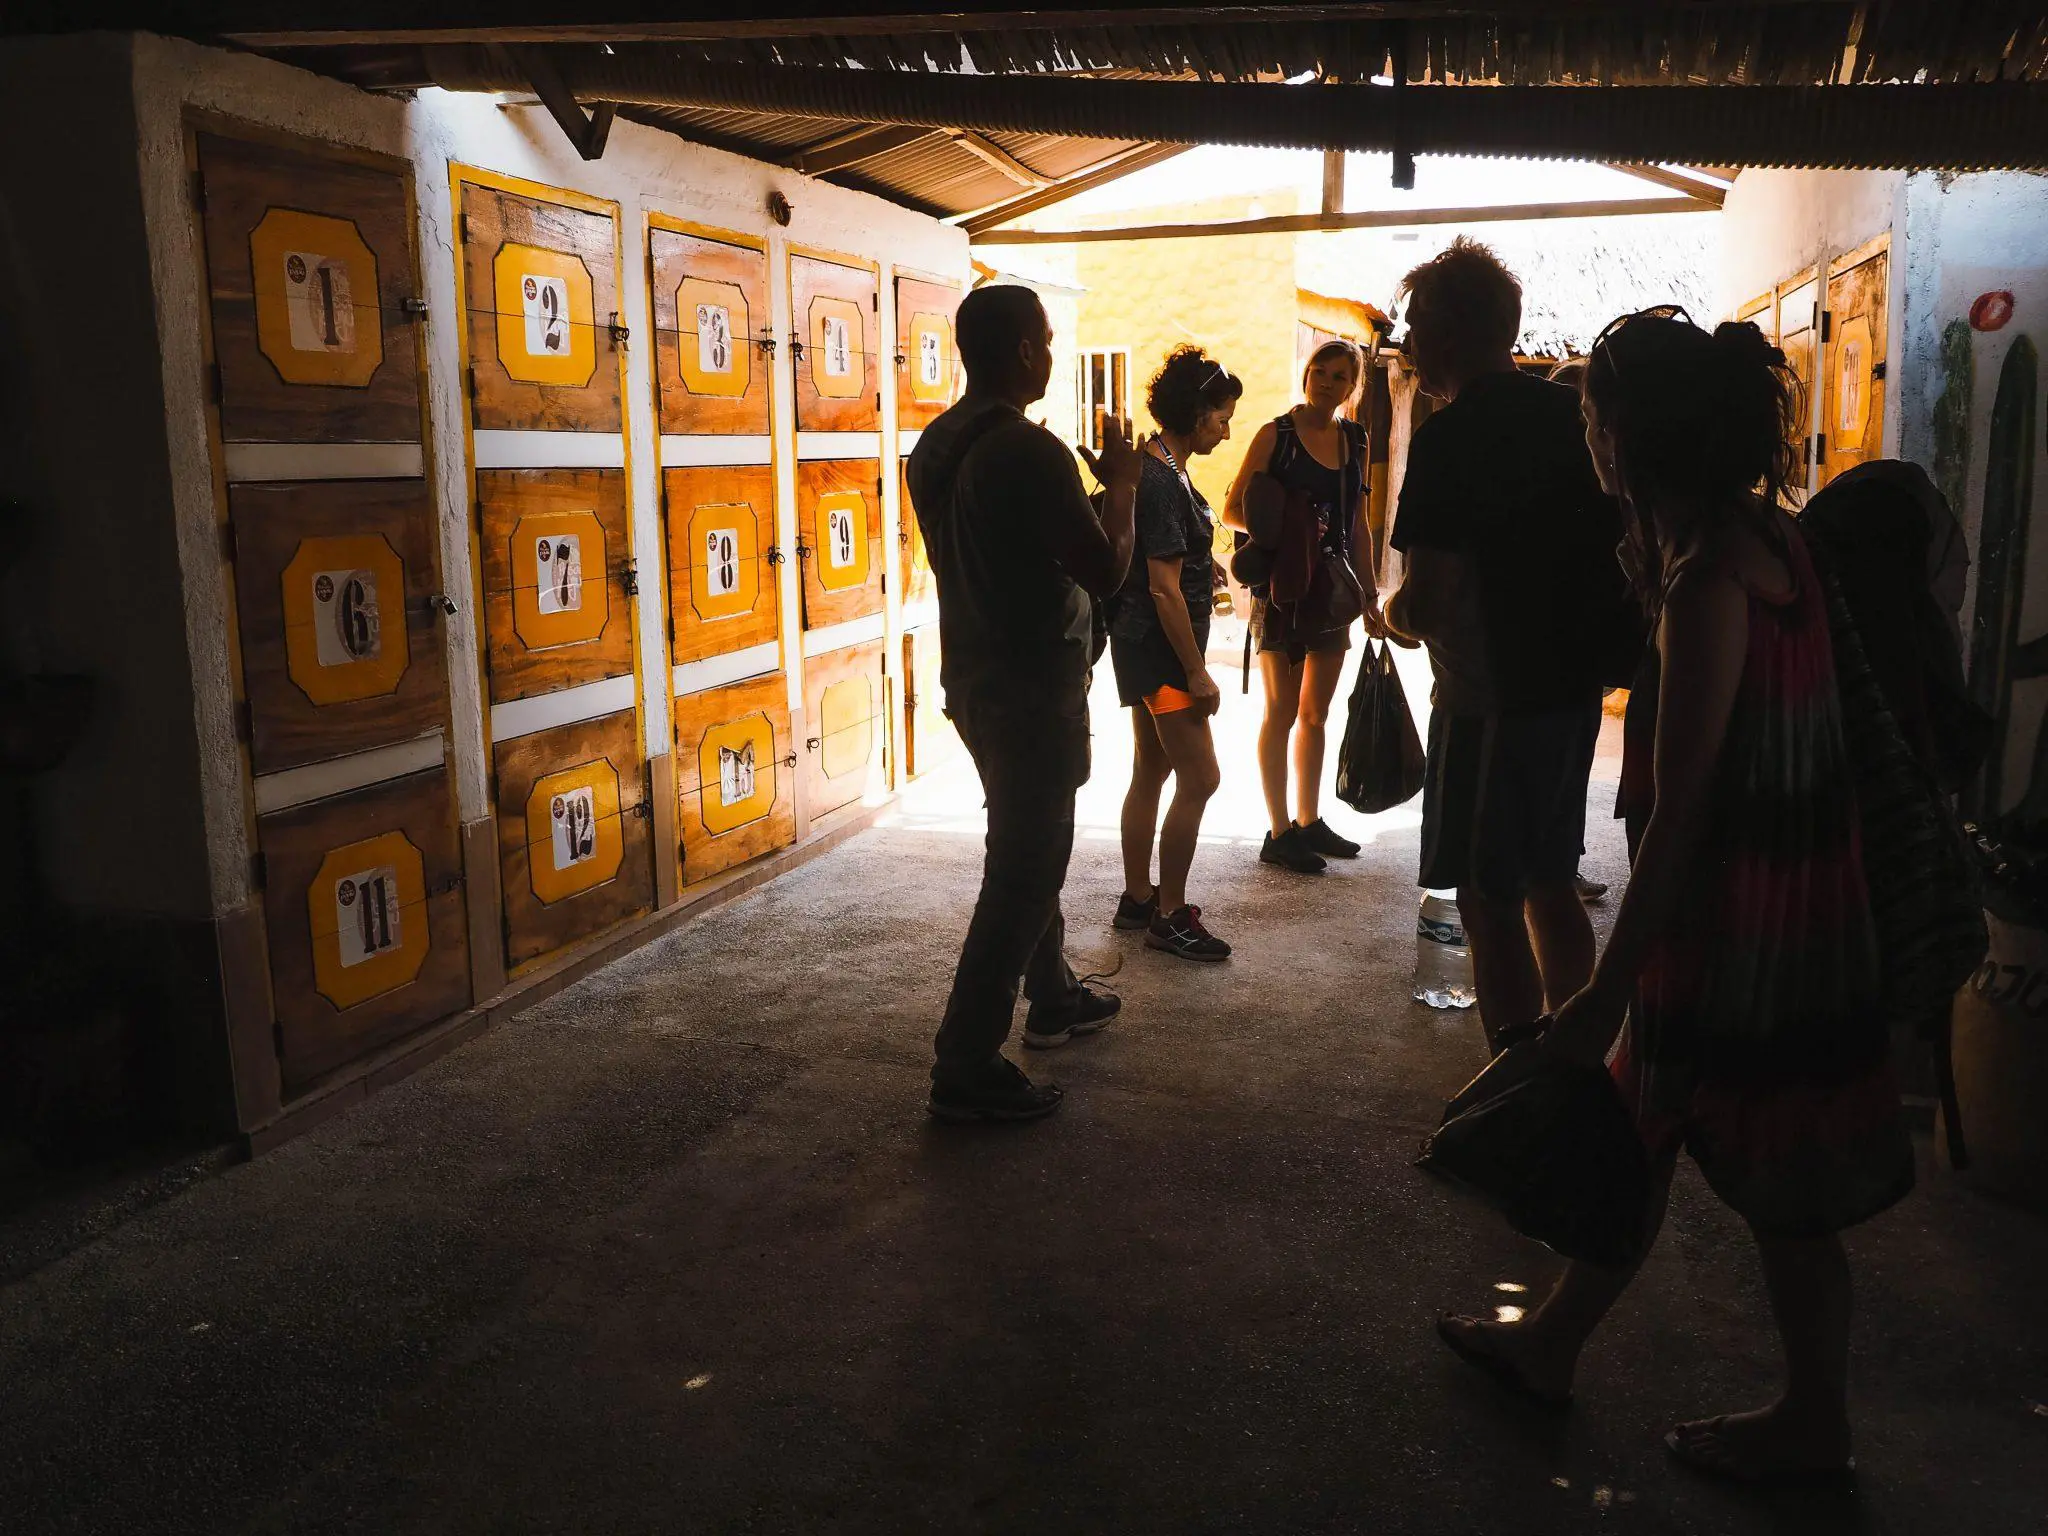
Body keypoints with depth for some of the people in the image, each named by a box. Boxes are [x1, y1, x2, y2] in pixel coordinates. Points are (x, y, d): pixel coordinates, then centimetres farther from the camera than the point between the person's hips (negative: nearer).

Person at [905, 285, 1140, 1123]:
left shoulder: (934, 446, 7)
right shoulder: (1030, 450, -21)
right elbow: (1105, 572, -20)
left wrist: (1086, 486, 18)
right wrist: (1120, 484, -4)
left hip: (973, 675, 9)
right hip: (1034, 686, -9)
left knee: (1028, 847, 24)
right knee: (1023, 872, -2)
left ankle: (1053, 997, 40)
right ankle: (966, 1068, 3)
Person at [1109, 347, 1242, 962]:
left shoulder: (1157, 468, 11)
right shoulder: (1162, 482, -20)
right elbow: (1164, 588, -22)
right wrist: (1197, 673, -19)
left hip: (1145, 646, 11)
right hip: (1159, 648, -11)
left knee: (1151, 771, 16)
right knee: (1199, 777, -7)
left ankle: (1137, 899, 26)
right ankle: (1169, 917, 2)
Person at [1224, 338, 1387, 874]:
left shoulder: (1354, 439, 10)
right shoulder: (1276, 434, -6)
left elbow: (1359, 525, 15)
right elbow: (1233, 510, -8)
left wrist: (1369, 596, 14)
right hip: (1283, 590, -6)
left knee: (1316, 713, 13)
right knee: (1282, 713, -1)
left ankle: (1309, 822, 24)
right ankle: (1279, 834, 7)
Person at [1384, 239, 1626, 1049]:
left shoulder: (1449, 438, -16)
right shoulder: (1574, 413, 7)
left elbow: (1426, 604, -21)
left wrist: (1391, 611, 0)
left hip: (1492, 699, -8)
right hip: (1575, 683, 8)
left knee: (1490, 903, 2)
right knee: (1550, 885, 19)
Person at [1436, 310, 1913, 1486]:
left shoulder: (1709, 579, -25)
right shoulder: (1760, 531, 4)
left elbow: (1680, 813, -25)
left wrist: (1606, 993, -22)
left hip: (1743, 913, -9)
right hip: (1785, 886, 9)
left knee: (1776, 1179, 9)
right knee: (1643, 1116, 19)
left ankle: (1815, 1427, 32)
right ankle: (1550, 1346, 36)